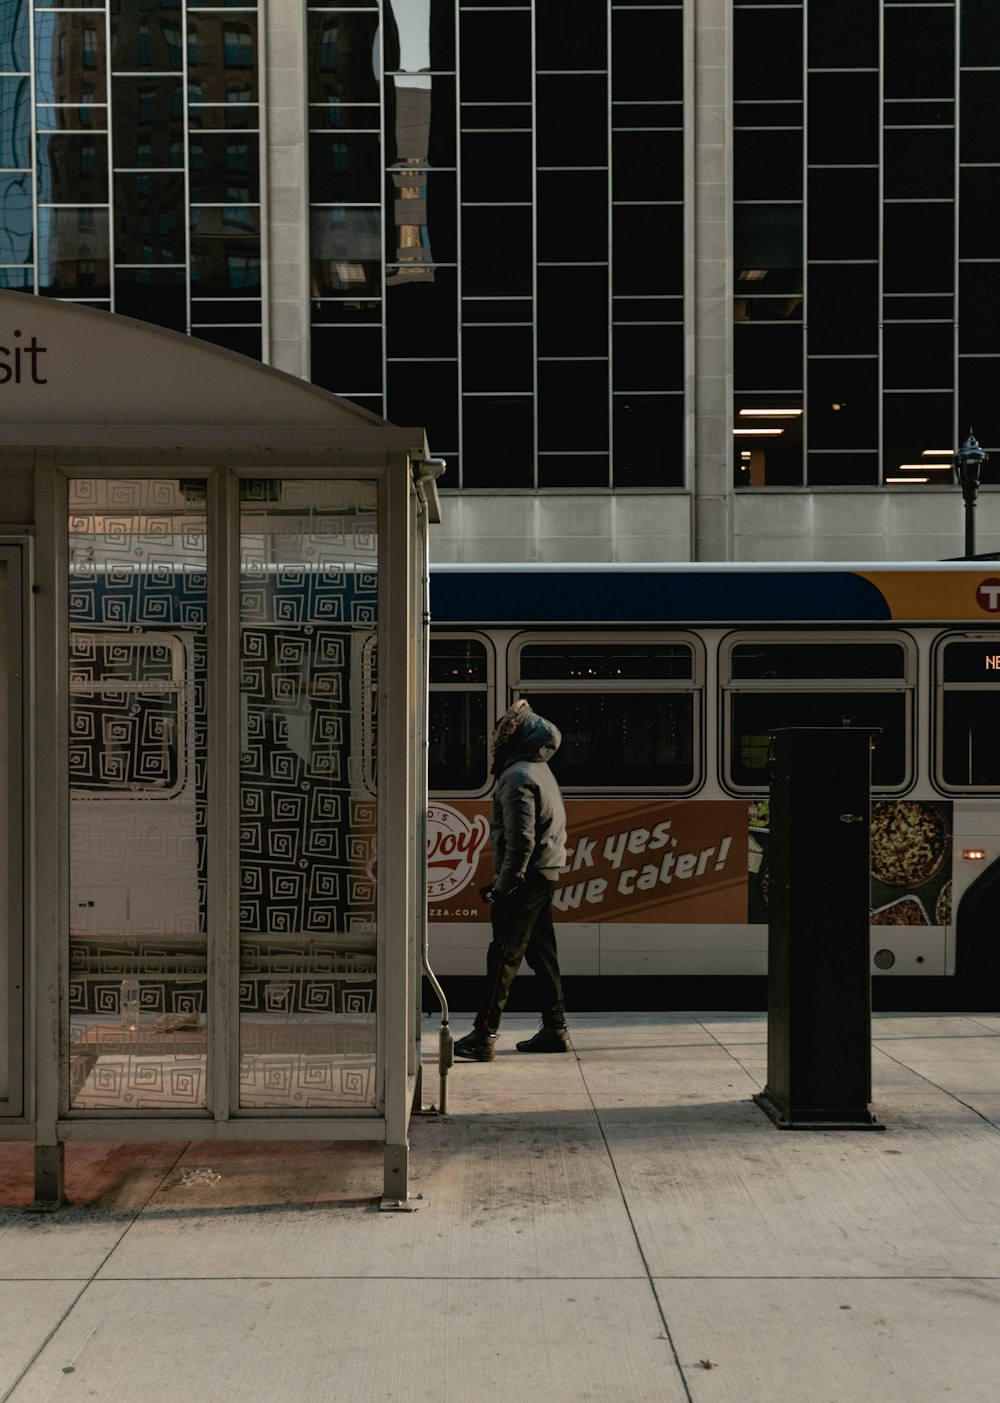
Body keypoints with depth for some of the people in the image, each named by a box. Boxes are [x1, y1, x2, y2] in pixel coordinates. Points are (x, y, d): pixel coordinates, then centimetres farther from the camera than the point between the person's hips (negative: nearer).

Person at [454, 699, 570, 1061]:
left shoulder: (517, 777, -15)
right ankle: (555, 1029, 19)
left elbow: (520, 840, -23)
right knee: (542, 953, 14)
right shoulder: (541, 772, 16)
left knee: (503, 956, -9)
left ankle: (484, 1035, -8)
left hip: (524, 880, -10)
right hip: (545, 876, 10)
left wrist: (504, 886, -19)